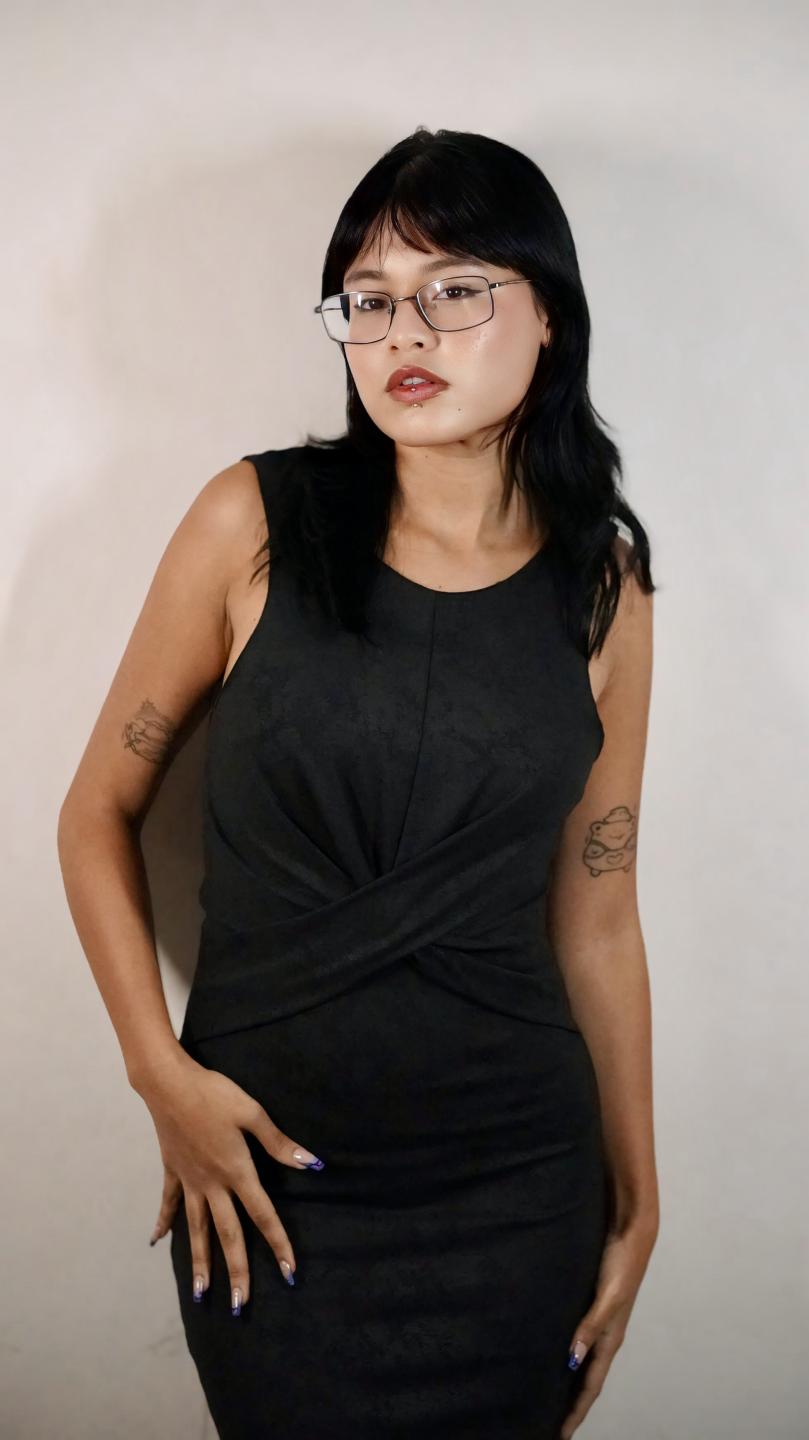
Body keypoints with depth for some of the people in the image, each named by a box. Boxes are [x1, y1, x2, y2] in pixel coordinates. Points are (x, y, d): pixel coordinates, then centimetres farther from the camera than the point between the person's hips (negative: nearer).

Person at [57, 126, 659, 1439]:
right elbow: (98, 815, 0)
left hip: (520, 1183, 2)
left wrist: (637, 1204, 9)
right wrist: (162, 1073, -10)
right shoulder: (257, 522, -7)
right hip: (271, 1179, -1)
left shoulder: (605, 585, 0)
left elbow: (595, 919, 5)